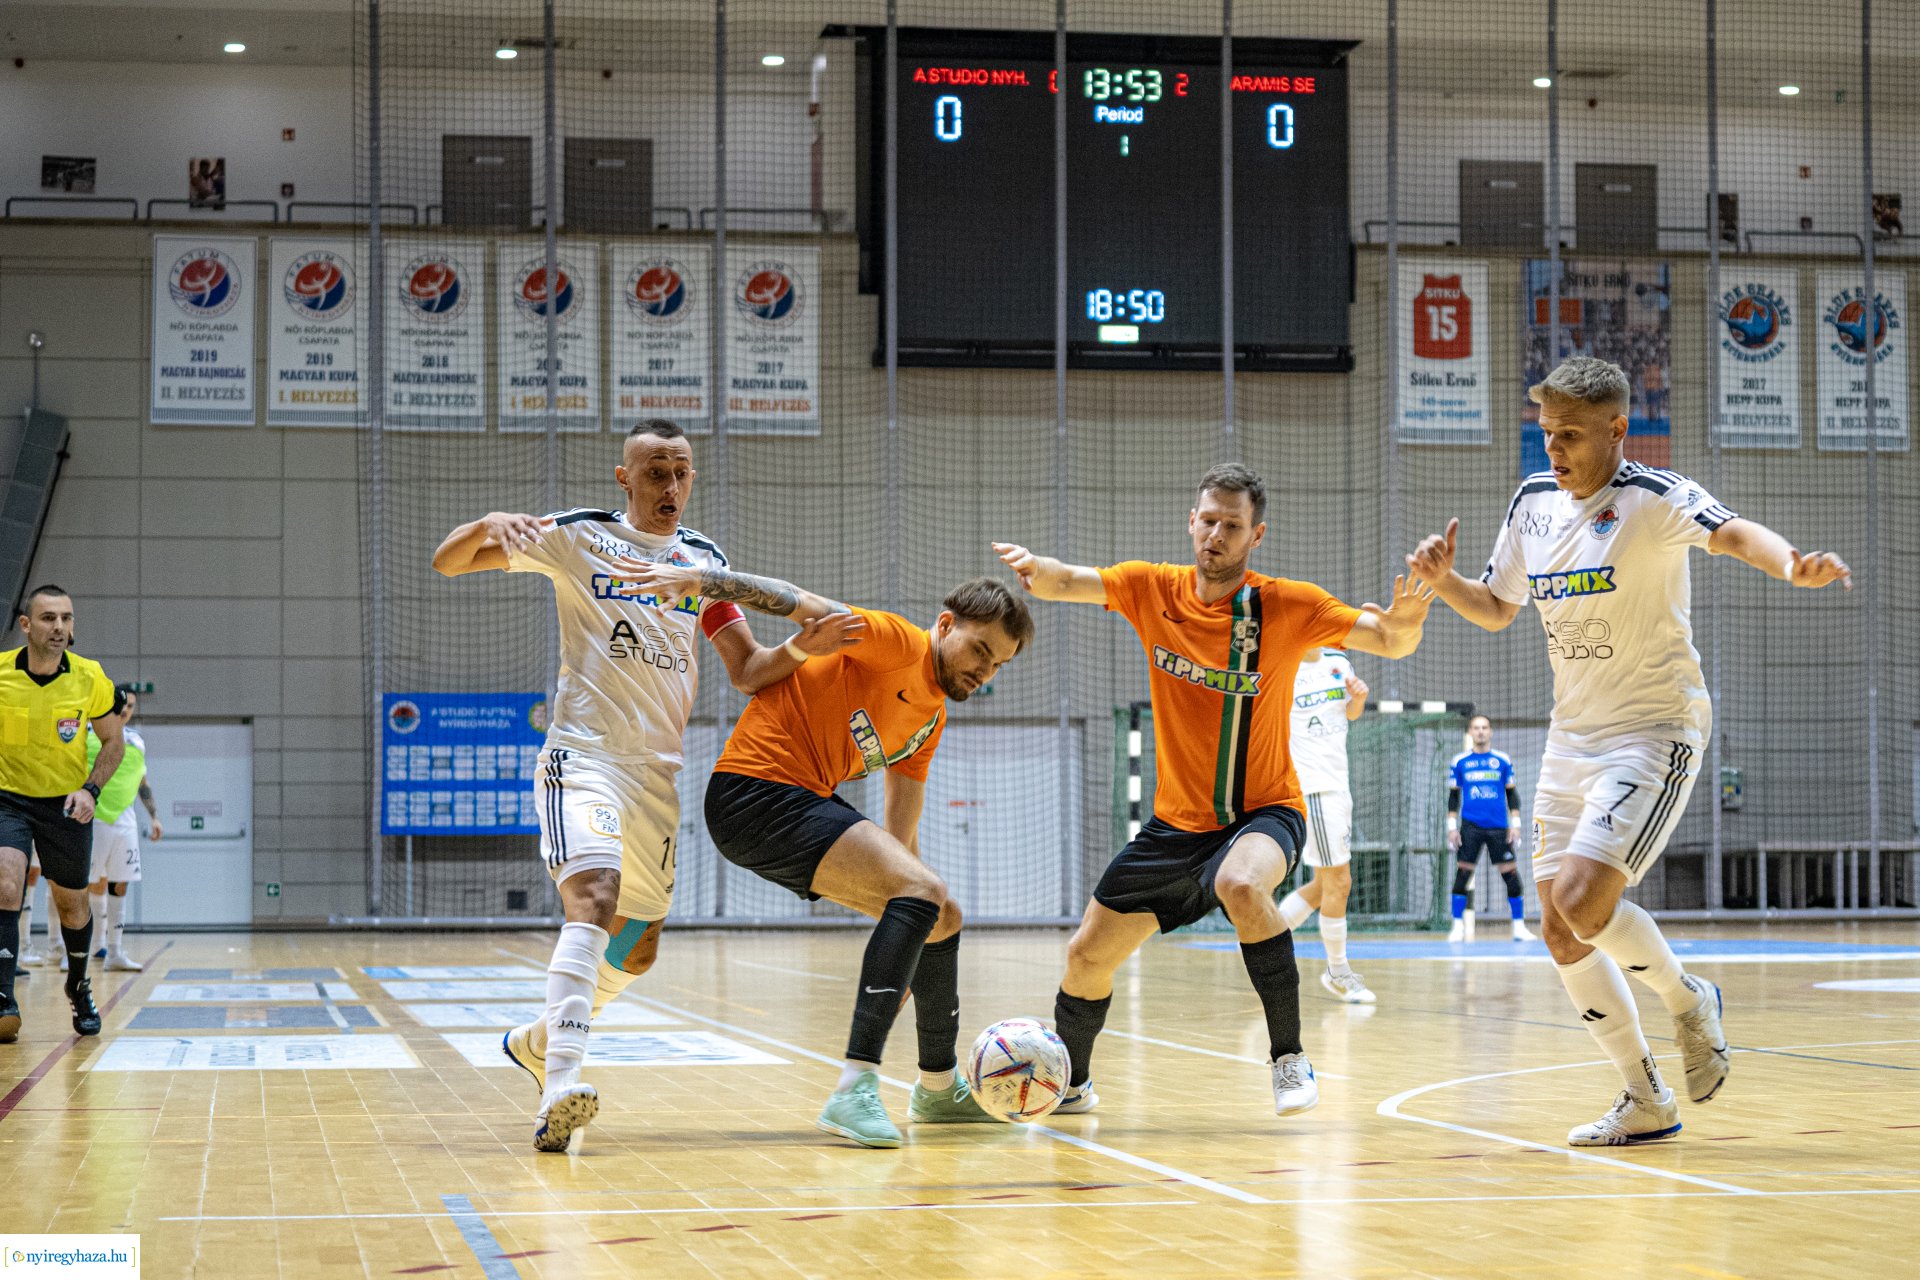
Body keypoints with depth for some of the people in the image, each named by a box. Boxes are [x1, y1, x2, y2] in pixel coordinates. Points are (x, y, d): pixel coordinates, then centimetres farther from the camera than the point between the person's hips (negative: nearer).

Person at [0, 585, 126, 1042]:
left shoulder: (90, 678, -12)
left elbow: (113, 742, 1)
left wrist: (90, 789, -14)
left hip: (67, 803, 1)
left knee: (72, 903, 14)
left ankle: (79, 987, 40)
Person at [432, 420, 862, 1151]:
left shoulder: (704, 560, 11)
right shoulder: (578, 538, -2)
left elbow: (746, 671, 12)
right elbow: (447, 563, -3)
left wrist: (801, 648, -9)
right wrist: (491, 525, -25)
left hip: (659, 772, 6)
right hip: (584, 754, -6)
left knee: (638, 948, 12)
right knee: (594, 898, -29)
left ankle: (540, 1040, 37)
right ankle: (560, 1090, -38)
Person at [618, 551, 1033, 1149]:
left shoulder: (933, 718, 17)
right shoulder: (899, 643, -8)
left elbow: (899, 834, 18)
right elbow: (803, 605, -18)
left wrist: (903, 948, 13)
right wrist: (700, 579, -31)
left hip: (807, 805, 10)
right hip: (756, 791, -10)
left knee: (940, 917, 16)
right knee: (924, 891, -23)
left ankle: (938, 1088, 35)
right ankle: (854, 1093, -30)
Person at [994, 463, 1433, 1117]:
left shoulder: (1289, 606, -12)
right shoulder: (1153, 589, -5)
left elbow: (1391, 643, -14)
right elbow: (1065, 583, -13)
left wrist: (1403, 621, -39)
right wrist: (1036, 567, -37)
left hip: (1263, 813, -4)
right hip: (1177, 822, 4)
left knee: (1241, 884, -38)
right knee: (1088, 953, 5)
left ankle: (1290, 1057, -23)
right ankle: (1070, 1083, 34)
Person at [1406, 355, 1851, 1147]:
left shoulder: (1654, 497, -14)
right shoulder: (1533, 503, 6)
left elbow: (1730, 533, -34)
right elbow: (1496, 609, 19)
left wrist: (1790, 565, -55)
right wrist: (1443, 582, -2)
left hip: (1655, 735, -7)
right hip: (1572, 740, 7)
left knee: (1581, 902, -23)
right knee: (1560, 932, 5)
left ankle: (1686, 999, 6)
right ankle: (1645, 1102, 18)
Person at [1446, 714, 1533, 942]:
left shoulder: (1503, 760, 6)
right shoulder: (1459, 762, 6)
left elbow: (1512, 794, 9)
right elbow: (1453, 797, 9)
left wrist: (1515, 824, 2)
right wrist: (1452, 827, 1)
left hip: (1498, 828, 0)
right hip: (1470, 827, 0)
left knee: (1510, 874, -4)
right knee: (1462, 874, -6)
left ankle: (1519, 927, 4)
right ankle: (1458, 928, 2)